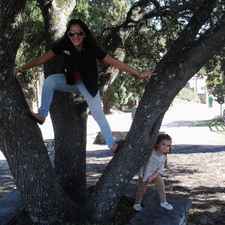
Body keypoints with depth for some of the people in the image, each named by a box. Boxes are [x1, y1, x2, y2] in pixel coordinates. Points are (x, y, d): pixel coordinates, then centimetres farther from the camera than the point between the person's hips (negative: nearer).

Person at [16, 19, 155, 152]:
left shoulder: (92, 48, -27)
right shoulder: (63, 45, -21)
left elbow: (114, 62, -26)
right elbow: (44, 58, -12)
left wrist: (138, 74, -28)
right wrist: (24, 68, -12)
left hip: (88, 84, -2)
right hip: (71, 81, 2)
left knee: (98, 114, -10)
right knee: (49, 81, -23)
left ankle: (112, 144, 2)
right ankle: (42, 115, -12)